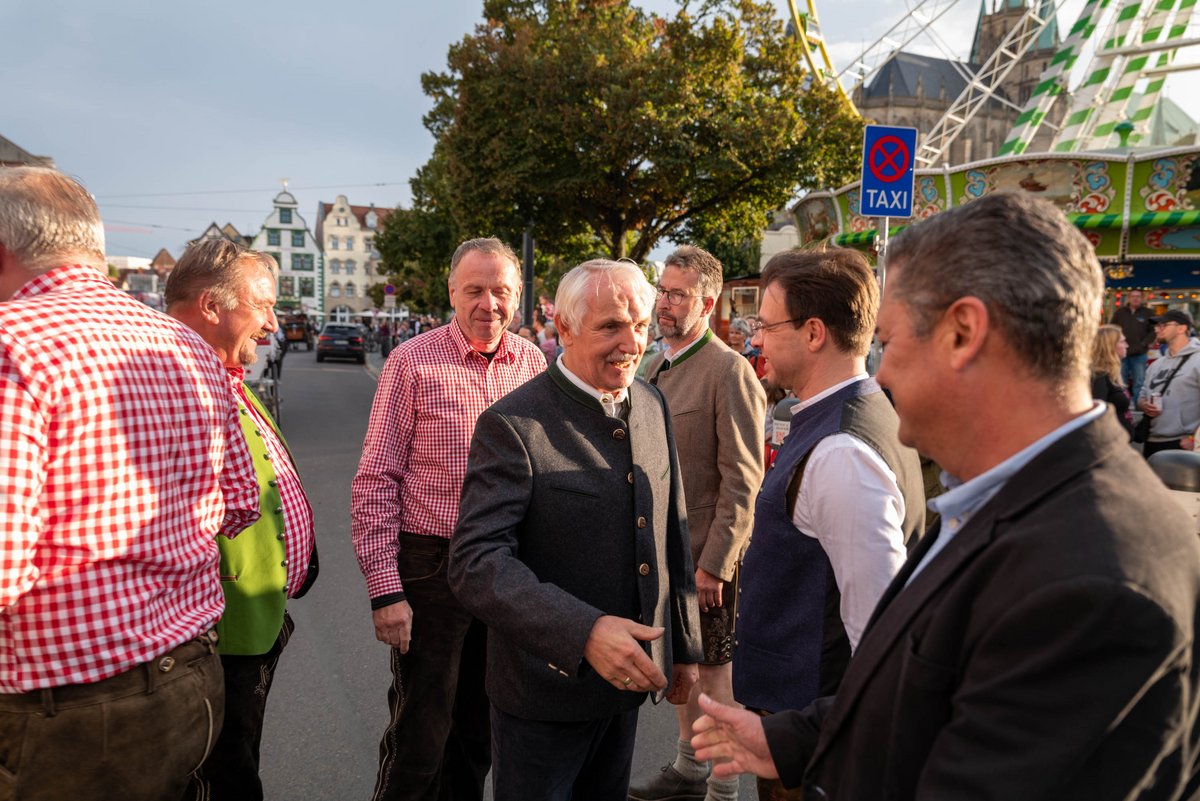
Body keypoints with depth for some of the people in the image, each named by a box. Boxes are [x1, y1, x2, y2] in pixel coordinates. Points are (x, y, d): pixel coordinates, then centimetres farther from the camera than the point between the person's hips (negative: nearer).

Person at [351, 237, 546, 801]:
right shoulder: (413, 362, -8)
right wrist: (384, 588, -13)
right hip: (432, 565, -4)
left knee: (480, 729, 19)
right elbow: (376, 481, -8)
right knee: (419, 737, 6)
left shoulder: (532, 362, 4)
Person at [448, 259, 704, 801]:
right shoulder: (513, 425, -19)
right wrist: (583, 633, -35)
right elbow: (476, 563, -25)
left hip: (630, 676, 6)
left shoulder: (652, 406, 2)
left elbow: (673, 536, 9)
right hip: (544, 694, -6)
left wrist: (684, 646, 13)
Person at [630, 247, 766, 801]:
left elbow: (742, 482, -18)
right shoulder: (654, 366, 9)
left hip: (707, 554, -8)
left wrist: (714, 564, -19)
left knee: (715, 670, 6)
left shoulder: (730, 371, -15)